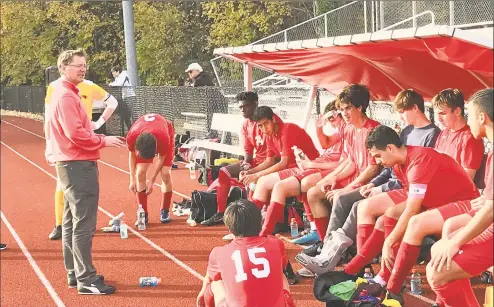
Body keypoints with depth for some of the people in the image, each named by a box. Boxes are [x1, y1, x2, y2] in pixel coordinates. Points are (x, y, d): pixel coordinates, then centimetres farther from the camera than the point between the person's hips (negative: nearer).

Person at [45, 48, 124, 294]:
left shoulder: (63, 92, 18)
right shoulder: (66, 95, -15)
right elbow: (75, 133, -22)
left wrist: (97, 138, 13)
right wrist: (103, 141, -13)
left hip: (70, 164, 11)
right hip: (78, 165, -11)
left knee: (71, 222, 15)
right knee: (83, 225, -9)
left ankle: (75, 274, 23)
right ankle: (86, 280, -6)